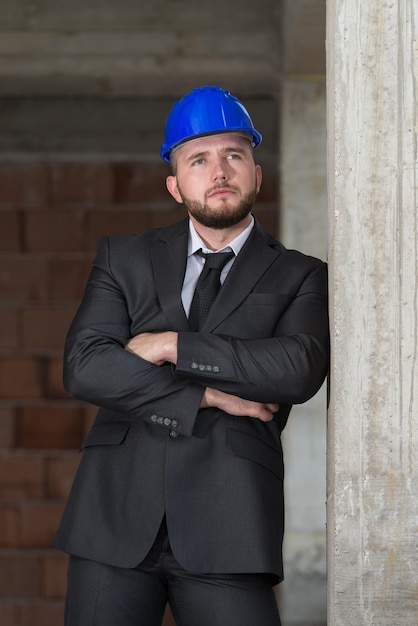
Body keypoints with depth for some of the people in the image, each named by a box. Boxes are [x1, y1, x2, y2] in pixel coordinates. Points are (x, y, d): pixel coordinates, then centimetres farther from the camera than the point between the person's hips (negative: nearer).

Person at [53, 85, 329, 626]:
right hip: (115, 518, 2)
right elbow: (84, 367, -1)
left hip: (225, 526, -1)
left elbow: (301, 369, -9)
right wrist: (208, 396, -7)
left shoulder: (299, 277, 11)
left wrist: (174, 346, -8)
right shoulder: (124, 258, 14)